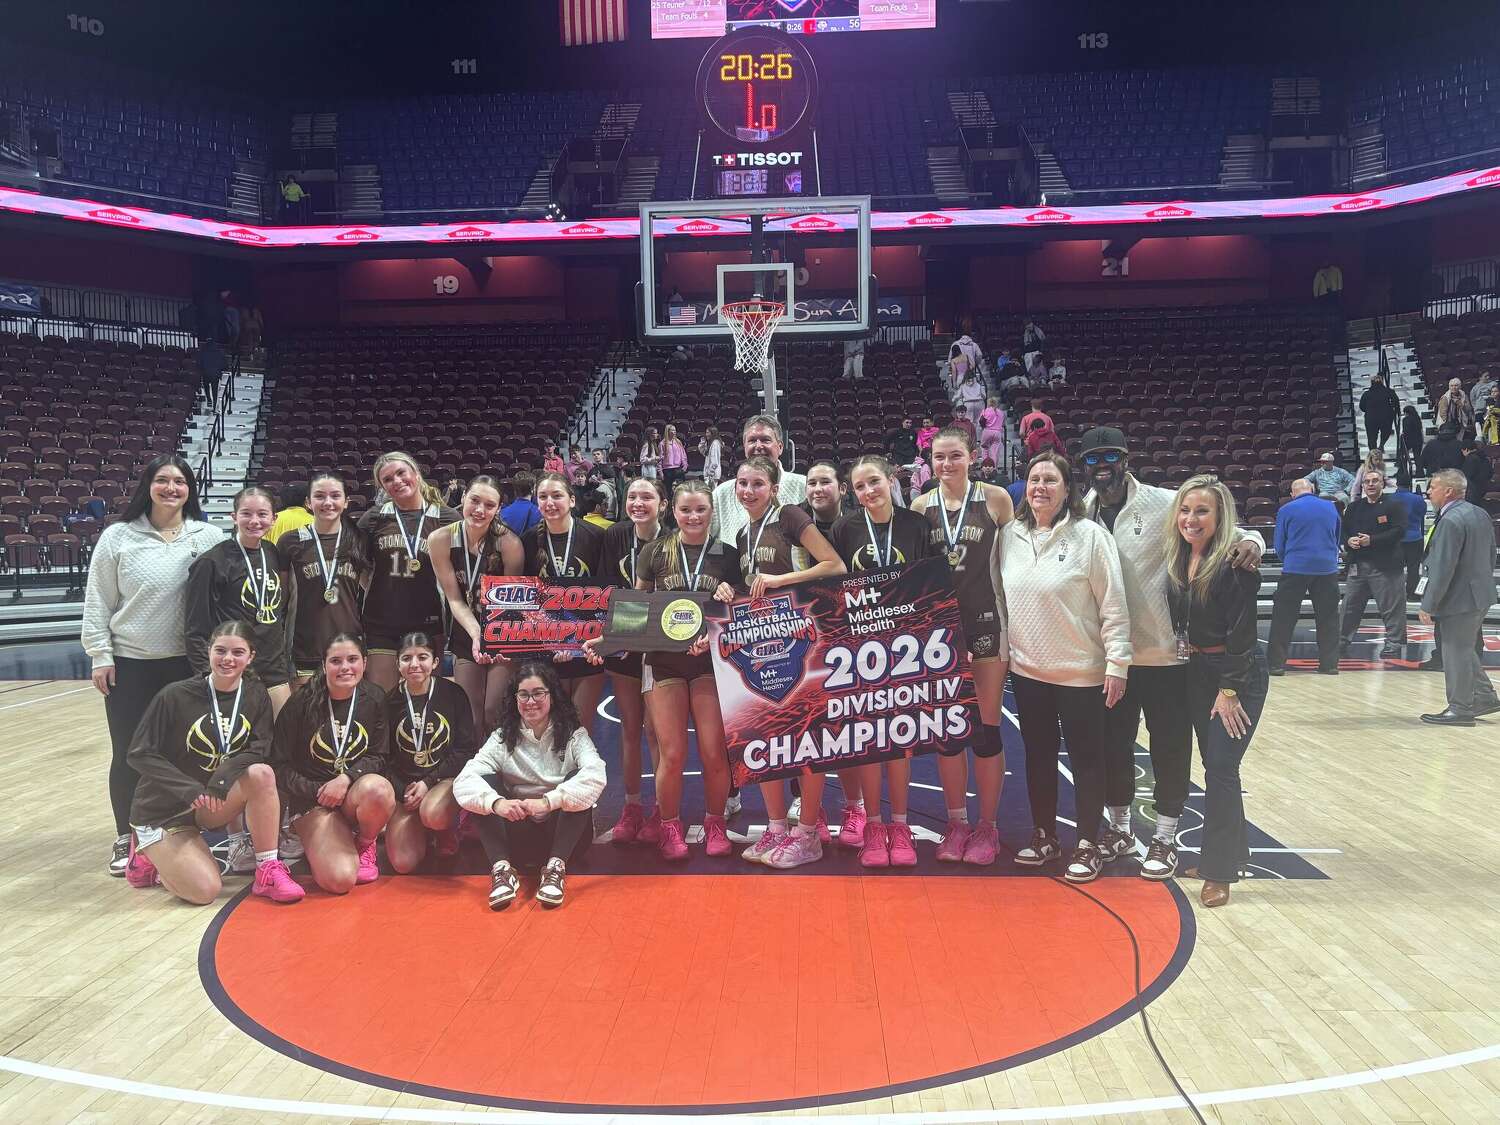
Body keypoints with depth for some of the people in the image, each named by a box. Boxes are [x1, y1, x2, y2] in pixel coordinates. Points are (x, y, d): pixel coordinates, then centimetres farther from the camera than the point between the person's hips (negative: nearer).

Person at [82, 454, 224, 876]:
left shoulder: (209, 537, 0)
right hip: (129, 663, 0)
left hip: (186, 663, 1)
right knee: (128, 754, 7)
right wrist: (100, 655, -2)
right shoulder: (118, 537, -2)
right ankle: (126, 838, 22)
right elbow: (97, 602, 2)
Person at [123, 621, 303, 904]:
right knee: (205, 890, -21)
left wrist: (224, 778, -29)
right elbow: (139, 754, -13)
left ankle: (268, 871, -18)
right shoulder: (176, 696, -16)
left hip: (213, 804, 4)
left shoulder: (256, 697, -4)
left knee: (262, 774, -27)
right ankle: (151, 858, 10)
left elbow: (259, 752, -10)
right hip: (162, 809, -4)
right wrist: (189, 789, -24)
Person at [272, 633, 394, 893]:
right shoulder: (301, 703, -6)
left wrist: (346, 779, -17)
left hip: (356, 793, 2)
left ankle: (365, 844, -3)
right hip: (312, 800, -2)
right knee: (340, 880, -26)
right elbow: (280, 766, -2)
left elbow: (378, 757, 2)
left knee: (377, 788, -38)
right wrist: (318, 791, -13)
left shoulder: (374, 699, 1)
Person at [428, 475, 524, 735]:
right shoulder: (440, 540, -12)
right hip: (465, 635, 3)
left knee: (495, 711, -6)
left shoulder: (509, 543, -19)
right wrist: (476, 634, -25)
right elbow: (455, 599, -9)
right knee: (471, 714, 6)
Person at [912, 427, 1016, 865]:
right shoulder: (921, 506, 3)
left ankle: (987, 826, 17)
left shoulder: (996, 498, -3)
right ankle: (956, 824, 22)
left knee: (986, 727, 3)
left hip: (987, 622, -2)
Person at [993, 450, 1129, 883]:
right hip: (1027, 670, 5)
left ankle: (1088, 845, 19)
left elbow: (1113, 605, -11)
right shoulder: (1009, 536, 2)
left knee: (1086, 759, 5)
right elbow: (997, 597, 12)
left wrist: (1117, 663, -13)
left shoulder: (1090, 536, -11)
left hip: (1082, 673, -4)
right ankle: (1044, 836, 29)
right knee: (1038, 756, 15)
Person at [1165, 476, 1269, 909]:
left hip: (1240, 676, -7)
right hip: (1198, 672, 7)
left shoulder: (1234, 563, -18)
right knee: (1212, 765, 14)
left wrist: (1230, 690, -17)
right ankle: (1229, 853, 29)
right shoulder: (1180, 559, 3)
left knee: (1221, 768, -7)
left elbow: (1241, 633, -19)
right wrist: (1191, 660, 7)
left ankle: (1220, 872, 3)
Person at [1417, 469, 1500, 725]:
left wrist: (1428, 605, -19)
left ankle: (1460, 709, 8)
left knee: (1456, 652, 0)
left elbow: (1443, 569, -23)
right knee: (1464, 649, 21)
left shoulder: (1451, 521, -21)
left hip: (1460, 599, -10)